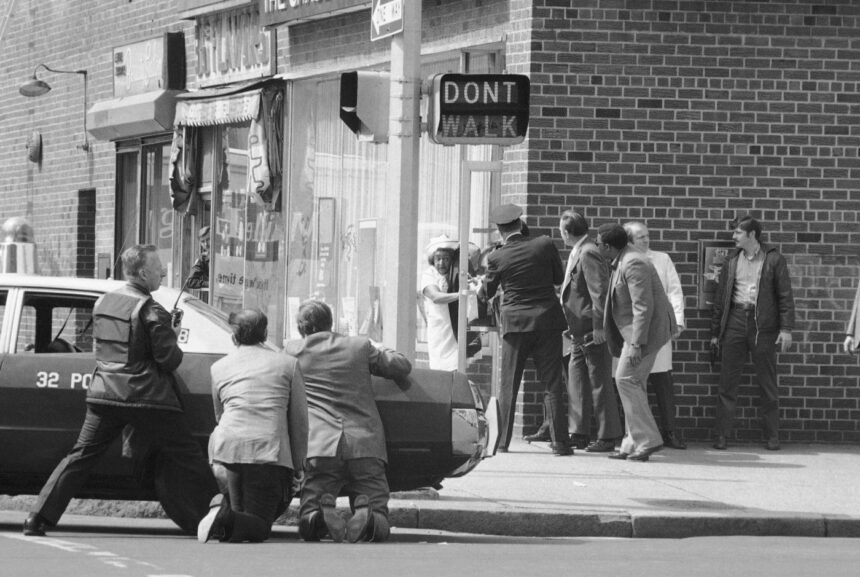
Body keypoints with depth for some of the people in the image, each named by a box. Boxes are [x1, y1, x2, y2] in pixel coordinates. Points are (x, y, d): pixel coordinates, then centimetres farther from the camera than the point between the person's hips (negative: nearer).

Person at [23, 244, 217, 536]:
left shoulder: (102, 304, 11)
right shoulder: (151, 312, -11)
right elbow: (169, 359, -13)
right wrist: (173, 336, 8)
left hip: (105, 394, 6)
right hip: (148, 398, -6)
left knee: (81, 456, 9)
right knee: (188, 459, 3)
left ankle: (40, 517, 1)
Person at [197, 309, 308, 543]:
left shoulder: (219, 368, 17)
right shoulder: (288, 364, 12)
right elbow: (299, 420, 12)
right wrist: (297, 466, 19)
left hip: (226, 446, 2)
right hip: (270, 449, -2)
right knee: (260, 525, 2)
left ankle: (222, 506, -10)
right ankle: (227, 521, -29)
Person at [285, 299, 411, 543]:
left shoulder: (292, 351, 9)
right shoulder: (361, 346, 11)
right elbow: (402, 367, 18)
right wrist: (381, 350, 39)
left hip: (320, 448, -1)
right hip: (366, 447, 1)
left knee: (308, 525, 2)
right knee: (380, 525, 3)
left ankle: (322, 513, -33)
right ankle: (367, 517, -32)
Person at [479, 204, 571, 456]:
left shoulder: (497, 257, -6)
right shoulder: (545, 245, -6)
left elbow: (487, 292, 8)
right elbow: (559, 278, 6)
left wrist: (477, 286, 31)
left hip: (515, 323, 0)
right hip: (547, 320, 0)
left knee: (508, 386, 10)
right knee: (552, 385, 3)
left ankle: (502, 440, 10)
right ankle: (559, 442, -2)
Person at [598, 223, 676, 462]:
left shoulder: (633, 264, -19)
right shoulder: (624, 262, 14)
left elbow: (643, 306, -25)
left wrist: (636, 344, -28)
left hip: (645, 328, -11)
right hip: (634, 327, 11)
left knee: (627, 380, -12)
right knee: (632, 383, 10)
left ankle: (646, 440, -12)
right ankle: (634, 444, 10)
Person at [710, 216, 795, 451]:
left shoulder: (773, 260, 2)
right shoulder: (732, 262, 13)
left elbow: (785, 296, -1)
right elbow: (720, 298, 15)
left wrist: (786, 329, -8)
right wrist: (715, 332, 11)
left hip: (763, 325, -3)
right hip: (735, 322, 3)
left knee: (767, 384, 2)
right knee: (727, 383, -1)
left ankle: (772, 437, 8)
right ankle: (722, 436, 1)